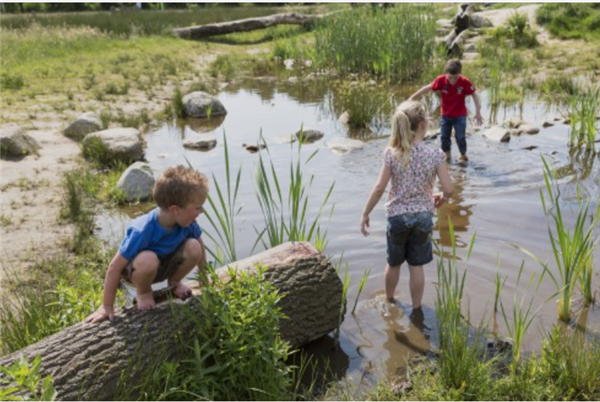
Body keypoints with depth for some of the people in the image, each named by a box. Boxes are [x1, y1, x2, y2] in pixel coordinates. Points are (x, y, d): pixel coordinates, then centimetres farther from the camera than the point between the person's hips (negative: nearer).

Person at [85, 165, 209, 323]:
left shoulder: (187, 221, -22)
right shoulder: (143, 231, -38)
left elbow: (200, 248, -1)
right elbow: (115, 267, -31)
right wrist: (107, 307, -25)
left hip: (164, 265, 5)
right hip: (135, 269, -4)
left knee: (193, 247, -24)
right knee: (148, 259, -41)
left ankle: (174, 283, 6)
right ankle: (143, 292, -6)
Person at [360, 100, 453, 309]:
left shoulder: (392, 153, -12)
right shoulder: (435, 155, -13)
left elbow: (379, 188, -13)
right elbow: (448, 189, -13)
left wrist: (365, 214, -3)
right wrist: (440, 198, 11)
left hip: (397, 216, 1)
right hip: (422, 216, -1)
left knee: (393, 263, 21)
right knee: (416, 265, 13)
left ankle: (389, 301, 42)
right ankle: (416, 309, 25)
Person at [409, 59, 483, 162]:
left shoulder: (465, 82, -24)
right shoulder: (441, 80, -21)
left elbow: (474, 95, -13)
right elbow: (427, 88, -10)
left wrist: (478, 112, -16)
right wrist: (412, 97, -6)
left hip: (460, 115, -2)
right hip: (445, 115, 2)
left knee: (460, 137, 4)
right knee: (444, 137, 11)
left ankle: (463, 155, 29)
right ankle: (447, 155, 32)